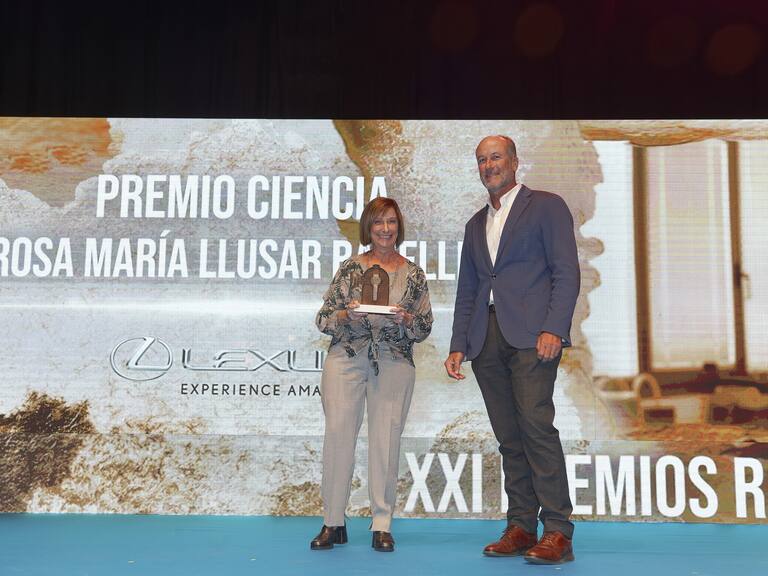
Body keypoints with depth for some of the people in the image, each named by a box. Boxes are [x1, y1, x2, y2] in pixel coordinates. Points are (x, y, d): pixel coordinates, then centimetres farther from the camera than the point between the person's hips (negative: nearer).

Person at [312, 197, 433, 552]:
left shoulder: (414, 275, 10)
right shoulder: (349, 269, 7)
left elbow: (425, 328, 9)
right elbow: (323, 319, 4)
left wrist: (405, 319, -11)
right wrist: (347, 315, -15)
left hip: (394, 364, 1)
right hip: (346, 359, 0)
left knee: (386, 439, -1)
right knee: (338, 434, -5)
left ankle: (382, 525, 9)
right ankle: (333, 523, 6)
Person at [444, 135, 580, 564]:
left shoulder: (546, 206, 7)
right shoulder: (476, 224, 24)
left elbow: (566, 273, -3)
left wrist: (553, 329, -15)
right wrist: (458, 346, 13)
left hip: (531, 335, -6)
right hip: (486, 339, 6)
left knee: (536, 425, -15)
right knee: (509, 436, 5)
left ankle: (558, 532, -9)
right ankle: (521, 527, 9)